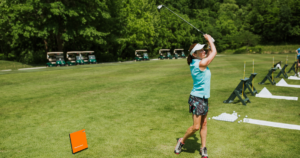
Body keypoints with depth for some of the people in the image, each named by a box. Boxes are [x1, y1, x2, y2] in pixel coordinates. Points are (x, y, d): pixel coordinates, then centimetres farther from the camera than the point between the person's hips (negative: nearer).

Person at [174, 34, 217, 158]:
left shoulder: (198, 62, 6)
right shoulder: (200, 64, -20)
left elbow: (210, 53, 23)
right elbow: (214, 53, -9)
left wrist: (209, 43, 11)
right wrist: (209, 40, 2)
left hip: (204, 98, 9)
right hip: (197, 98, -9)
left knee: (204, 124, 11)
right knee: (196, 127, -3)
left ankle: (203, 148, 20)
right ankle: (181, 141, 20)